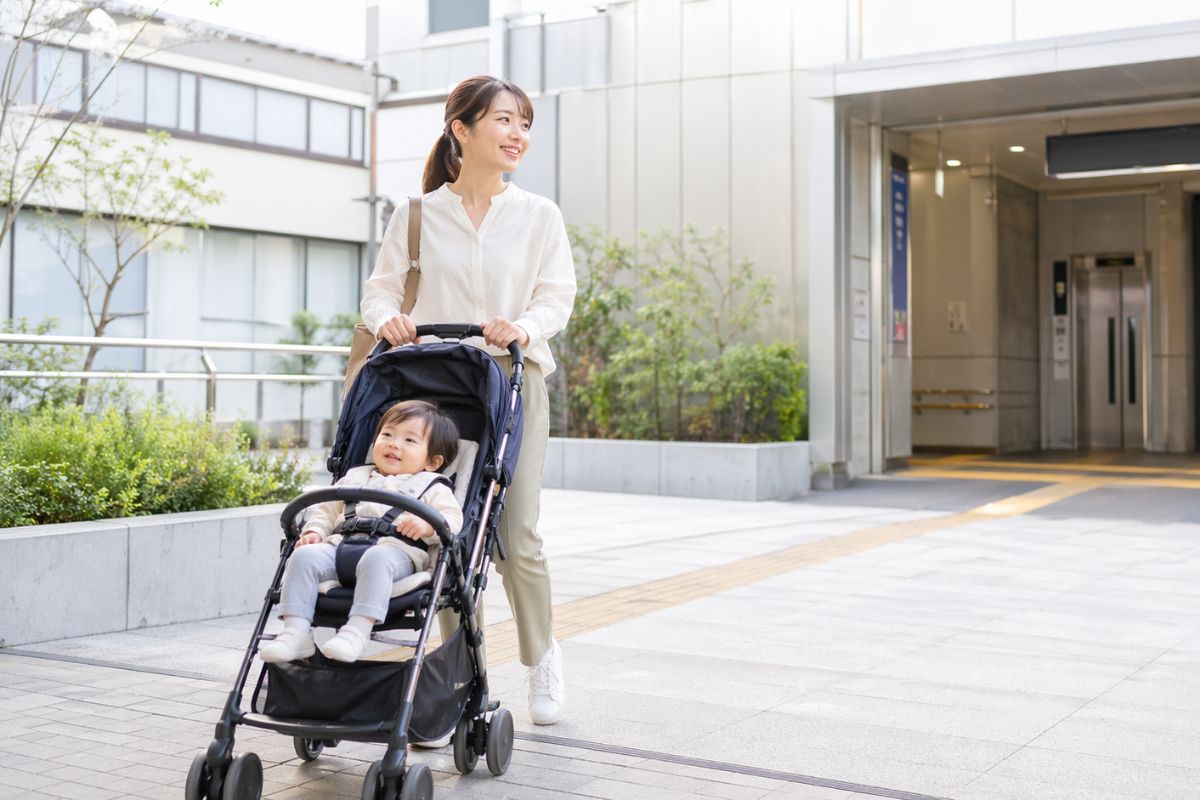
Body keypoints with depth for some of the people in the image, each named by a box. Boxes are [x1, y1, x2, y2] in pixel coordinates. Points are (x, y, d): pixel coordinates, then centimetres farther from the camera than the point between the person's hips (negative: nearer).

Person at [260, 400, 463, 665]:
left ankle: (357, 630, -49)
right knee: (305, 555, -24)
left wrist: (427, 525, -17)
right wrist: (314, 531, 12)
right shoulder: (355, 477, 34)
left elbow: (452, 520, 4)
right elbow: (326, 509, 34)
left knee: (376, 559, -40)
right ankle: (296, 632, -29)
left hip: (395, 548, -4)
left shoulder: (432, 487, 19)